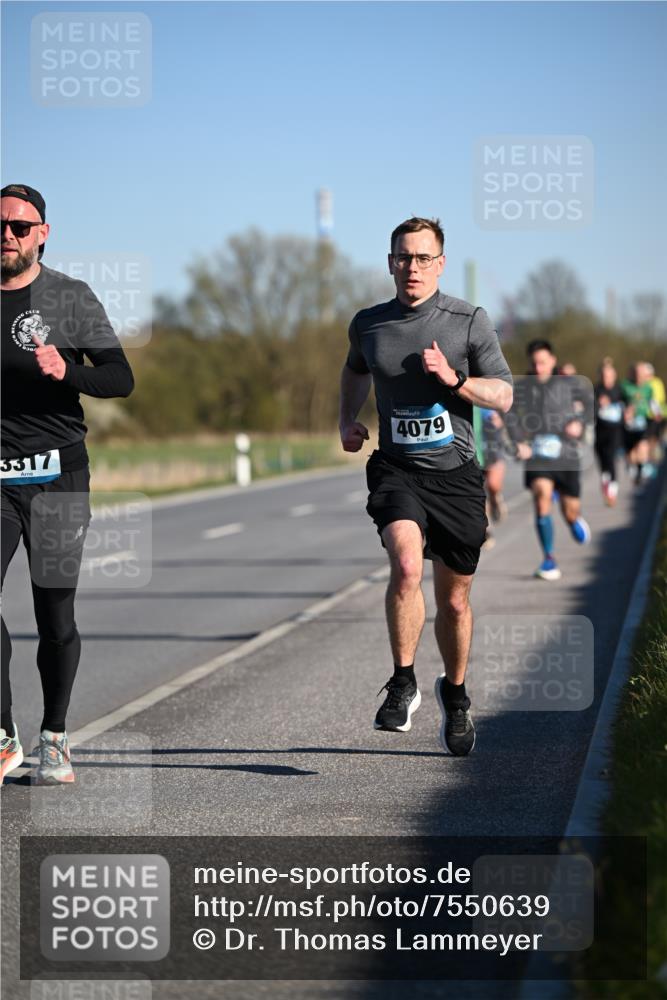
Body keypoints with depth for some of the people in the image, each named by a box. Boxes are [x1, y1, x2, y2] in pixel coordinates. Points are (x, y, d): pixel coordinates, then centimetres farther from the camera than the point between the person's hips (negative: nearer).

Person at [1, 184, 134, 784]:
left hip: (58, 473, -2)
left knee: (55, 612, 0)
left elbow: (121, 378, -2)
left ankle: (54, 740, 14)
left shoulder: (71, 298, 2)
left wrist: (67, 373, -19)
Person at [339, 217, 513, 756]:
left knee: (454, 600, 10)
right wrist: (348, 421, 13)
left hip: (456, 474, 0)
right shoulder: (367, 324, 4)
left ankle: (455, 693, 34)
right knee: (406, 566, -27)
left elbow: (503, 397, -3)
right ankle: (403, 683, -13)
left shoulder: (469, 321, -3)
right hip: (396, 470, 0)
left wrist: (453, 379, -19)